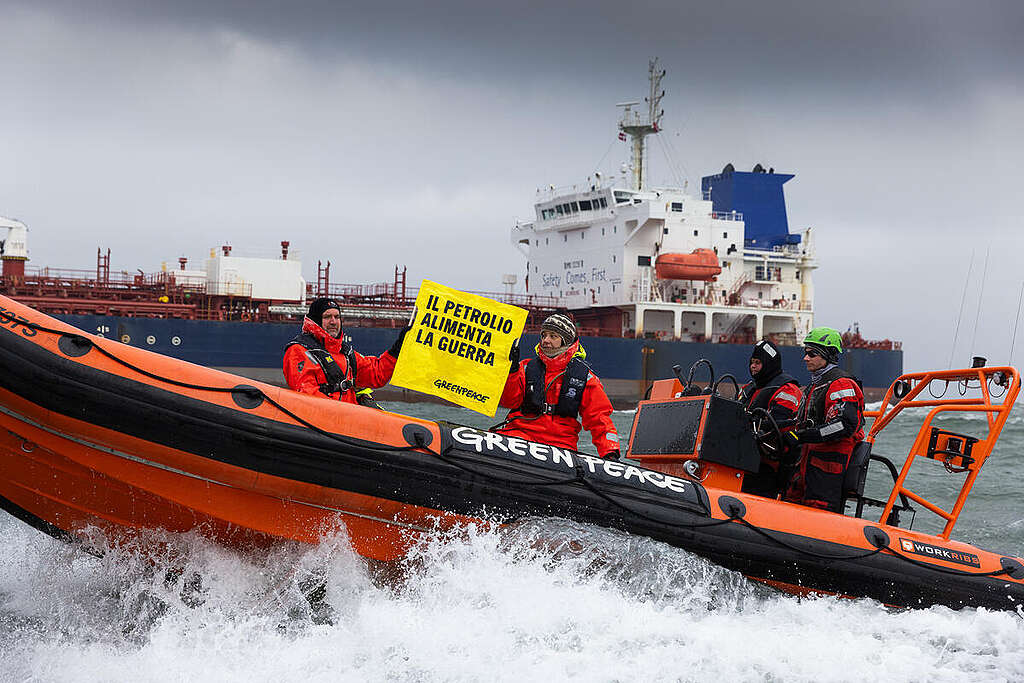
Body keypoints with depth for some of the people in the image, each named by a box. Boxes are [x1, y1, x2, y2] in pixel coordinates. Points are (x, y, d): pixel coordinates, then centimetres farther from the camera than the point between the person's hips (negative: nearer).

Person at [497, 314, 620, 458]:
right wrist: (512, 369, -11)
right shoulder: (527, 368, 14)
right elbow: (508, 401, 3)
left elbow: (599, 418, 8)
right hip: (521, 432, -1)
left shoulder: (584, 377, 10)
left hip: (562, 442, 1)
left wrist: (610, 452, -5)